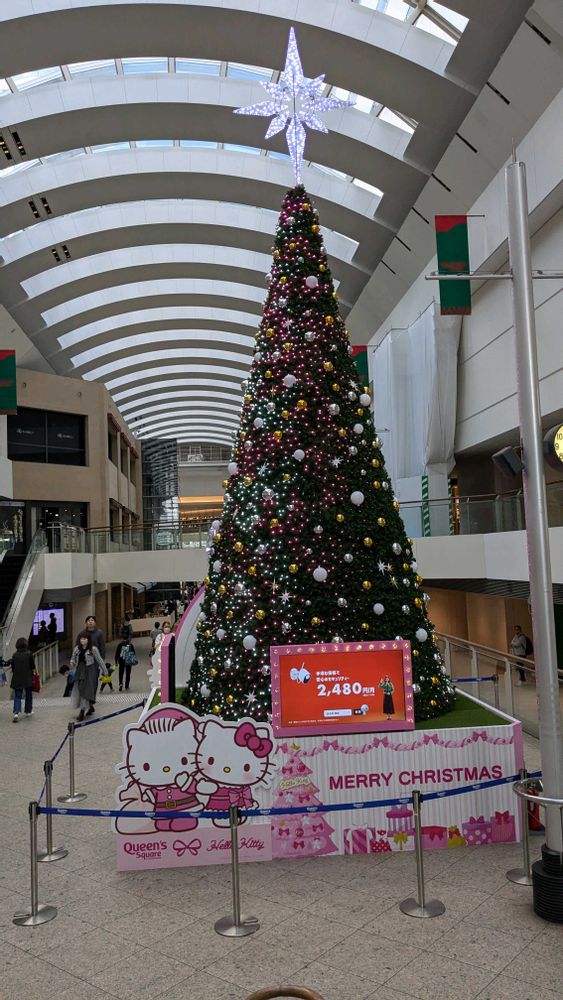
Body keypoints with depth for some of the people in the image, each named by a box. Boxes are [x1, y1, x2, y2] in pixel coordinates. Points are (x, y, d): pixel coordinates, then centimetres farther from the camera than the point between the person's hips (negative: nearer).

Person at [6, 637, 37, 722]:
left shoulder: (15, 655, 0)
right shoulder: (29, 654, -7)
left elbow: (13, 667, 4)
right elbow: (32, 666, -4)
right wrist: (35, 672, 14)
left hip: (17, 679, 2)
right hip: (28, 678, -2)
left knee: (17, 696, 4)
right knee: (28, 695, 16)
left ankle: (16, 712, -14)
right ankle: (28, 711, 23)